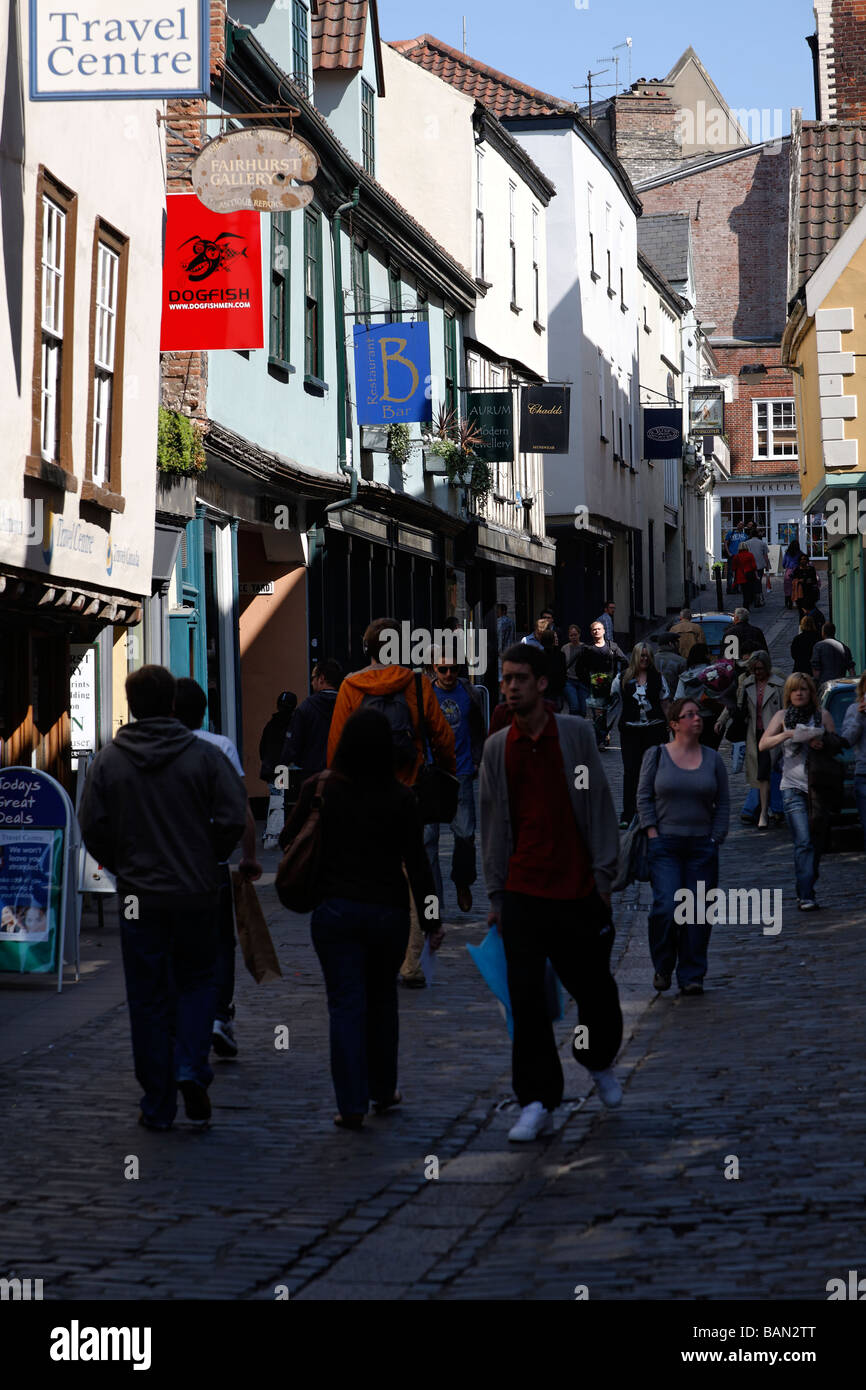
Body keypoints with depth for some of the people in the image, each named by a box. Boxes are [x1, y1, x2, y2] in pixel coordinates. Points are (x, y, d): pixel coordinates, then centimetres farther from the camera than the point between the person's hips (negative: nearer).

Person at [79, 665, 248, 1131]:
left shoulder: (108, 760, -2)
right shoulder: (205, 755, -5)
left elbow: (91, 828, -3)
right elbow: (233, 820, -8)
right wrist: (208, 860, 9)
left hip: (139, 897, 0)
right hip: (198, 895, 0)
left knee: (148, 997, 8)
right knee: (198, 979, 19)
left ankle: (158, 1106, 11)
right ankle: (192, 1068, -4)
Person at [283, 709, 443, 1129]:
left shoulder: (319, 790, -7)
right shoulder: (401, 798, -7)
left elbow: (288, 841, 1)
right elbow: (417, 863, -4)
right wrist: (431, 921, 3)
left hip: (335, 911, -1)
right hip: (388, 912, 1)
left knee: (346, 1004, 1)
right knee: (383, 999, 19)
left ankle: (352, 1105, -3)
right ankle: (383, 1091, 29)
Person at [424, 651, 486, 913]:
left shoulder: (470, 692, 5)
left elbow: (478, 731, 17)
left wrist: (476, 762, 10)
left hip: (461, 774, 1)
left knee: (465, 834, -1)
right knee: (428, 836, -2)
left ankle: (462, 882, 25)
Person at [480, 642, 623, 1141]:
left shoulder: (577, 734, 0)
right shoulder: (496, 748, 6)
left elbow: (600, 804, 0)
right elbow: (493, 822, 10)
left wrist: (604, 875, -5)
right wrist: (496, 893, 8)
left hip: (578, 889, -1)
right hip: (523, 892, 1)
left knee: (594, 986, 9)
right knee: (526, 996, -6)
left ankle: (601, 1062, 40)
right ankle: (538, 1103, 0)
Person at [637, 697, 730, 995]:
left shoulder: (713, 759, 9)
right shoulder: (656, 755, 4)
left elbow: (723, 803, 12)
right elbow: (644, 797, 5)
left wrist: (716, 839, 3)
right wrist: (652, 834, -4)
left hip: (702, 845, 2)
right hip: (664, 845, -2)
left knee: (698, 913, 0)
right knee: (666, 908, -13)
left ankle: (691, 975, 10)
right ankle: (662, 967, 8)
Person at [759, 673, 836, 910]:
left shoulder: (823, 715, 9)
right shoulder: (782, 716, 7)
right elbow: (763, 744, -1)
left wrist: (821, 744, -11)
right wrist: (788, 734, -17)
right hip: (793, 786, -2)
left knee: (817, 843, 6)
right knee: (803, 842, -13)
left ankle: (805, 890, 20)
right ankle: (806, 897, -16)